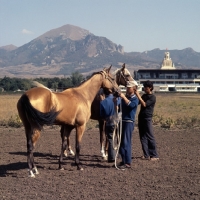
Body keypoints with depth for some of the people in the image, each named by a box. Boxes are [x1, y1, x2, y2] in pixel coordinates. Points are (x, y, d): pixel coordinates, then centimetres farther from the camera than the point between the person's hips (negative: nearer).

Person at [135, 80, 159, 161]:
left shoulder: (152, 97, -8)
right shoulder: (144, 96, 14)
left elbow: (144, 104, -20)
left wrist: (138, 96, -18)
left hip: (147, 119, -7)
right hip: (141, 118, 7)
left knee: (150, 137, -5)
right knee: (143, 137, 6)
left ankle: (154, 155, 0)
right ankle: (146, 155, 11)